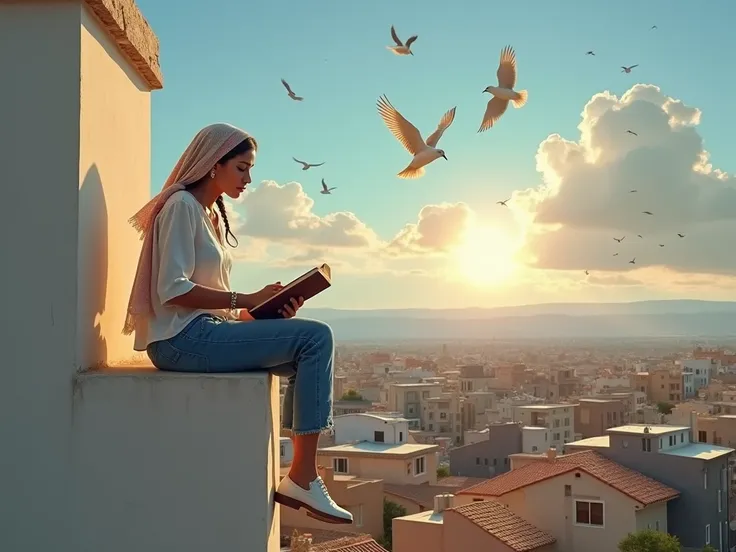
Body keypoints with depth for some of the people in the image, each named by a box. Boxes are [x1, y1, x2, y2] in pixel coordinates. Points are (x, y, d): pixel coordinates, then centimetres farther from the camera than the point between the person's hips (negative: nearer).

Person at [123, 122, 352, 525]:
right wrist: (249, 300, -15)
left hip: (206, 331, 9)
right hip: (181, 338, -9)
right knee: (316, 338, -17)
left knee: (309, 355, 3)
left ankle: (301, 476, -2)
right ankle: (303, 478, -16)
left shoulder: (213, 215, 21)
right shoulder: (182, 205, -8)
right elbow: (173, 290, -18)